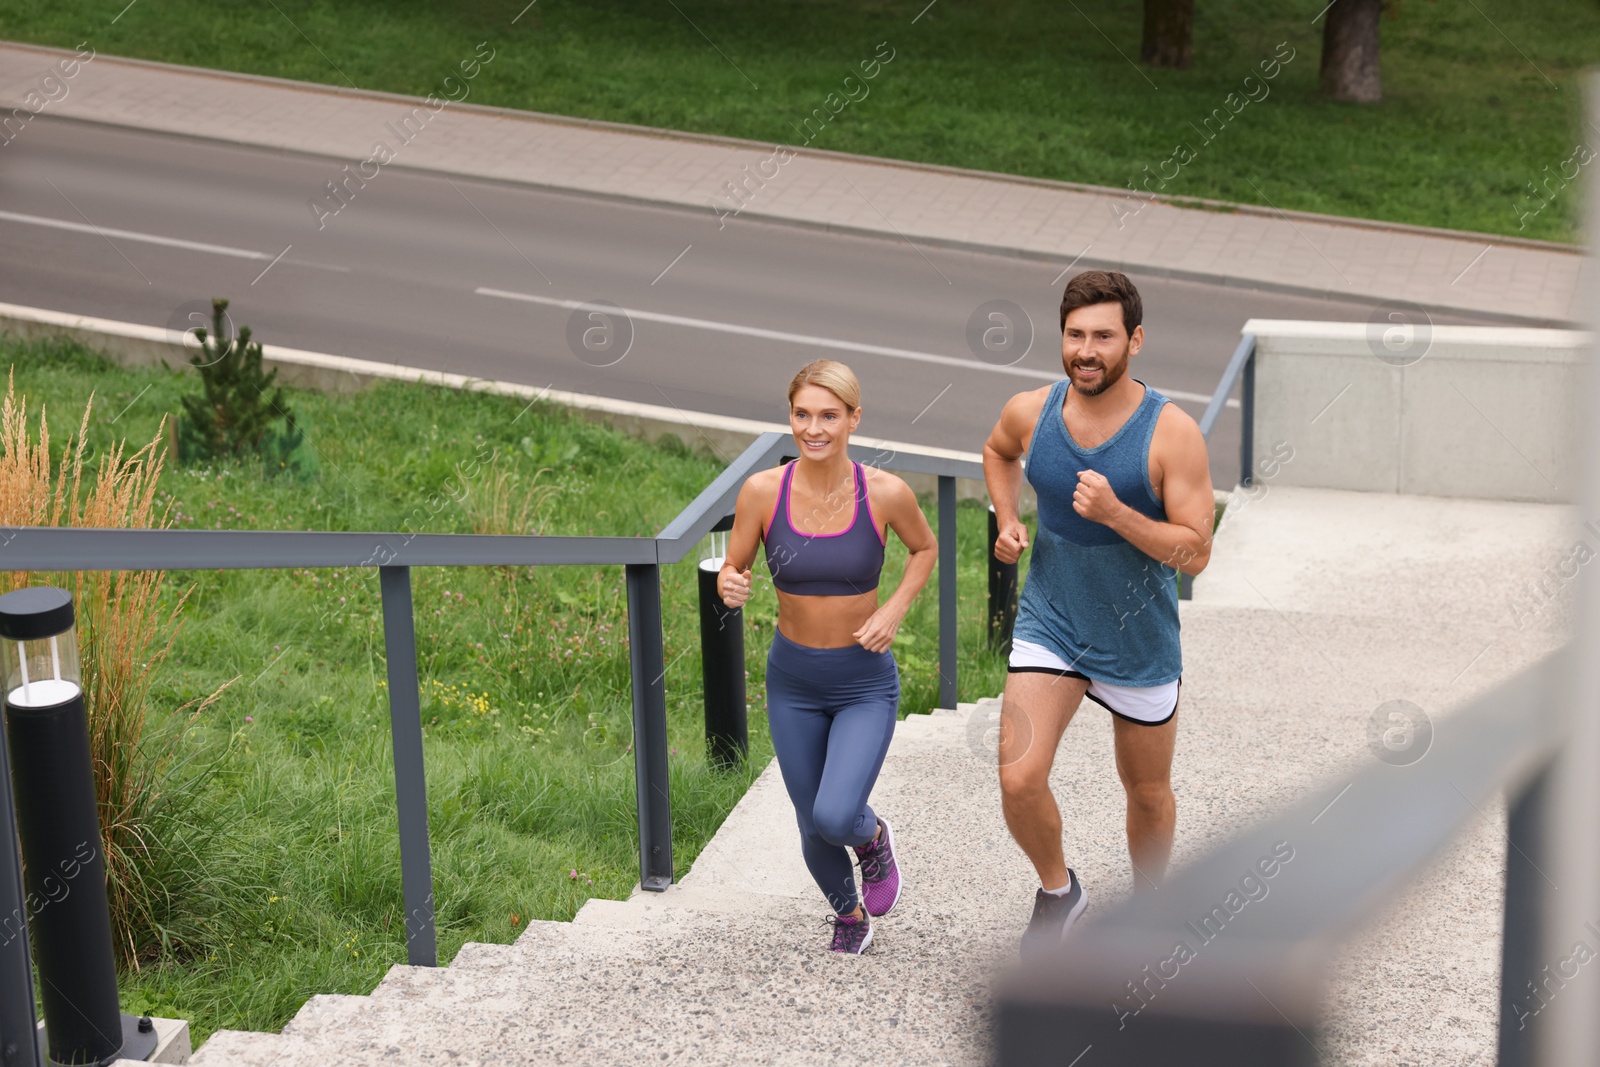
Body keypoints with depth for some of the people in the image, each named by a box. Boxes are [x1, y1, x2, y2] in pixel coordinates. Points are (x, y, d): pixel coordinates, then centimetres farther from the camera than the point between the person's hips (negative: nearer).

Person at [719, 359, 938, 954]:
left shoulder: (886, 493, -16)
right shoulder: (763, 491, -14)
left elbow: (925, 548, 5)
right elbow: (732, 570, -2)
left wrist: (895, 610, -10)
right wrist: (730, 588, -25)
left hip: (866, 685, -2)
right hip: (792, 682, 2)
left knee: (835, 817, -20)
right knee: (814, 830, 13)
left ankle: (873, 837, 18)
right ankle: (848, 913, 47)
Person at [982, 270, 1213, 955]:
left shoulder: (1172, 433, -19)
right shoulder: (1030, 414, -9)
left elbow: (1195, 553, -19)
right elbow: (997, 452, 17)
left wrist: (1116, 514, -32)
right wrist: (1007, 520, 0)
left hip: (1139, 639, -2)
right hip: (1048, 624, 2)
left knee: (1147, 794, 16)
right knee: (1019, 779, -14)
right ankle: (1057, 891, 16)